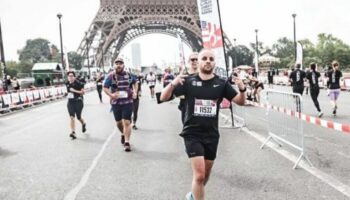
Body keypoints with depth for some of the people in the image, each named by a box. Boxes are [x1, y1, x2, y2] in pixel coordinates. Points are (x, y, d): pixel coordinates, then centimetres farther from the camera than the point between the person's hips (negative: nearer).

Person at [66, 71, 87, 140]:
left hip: (78, 101, -4)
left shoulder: (78, 83, -12)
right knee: (72, 117, -9)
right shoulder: (67, 84, 2)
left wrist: (74, 90, -18)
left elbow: (83, 92, -13)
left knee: (78, 117, 8)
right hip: (70, 102, 4)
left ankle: (83, 124, 43)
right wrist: (68, 94, 0)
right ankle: (73, 132, -10)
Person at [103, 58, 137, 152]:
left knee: (127, 122, -9)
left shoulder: (129, 75, 2)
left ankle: (127, 142, -5)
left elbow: (134, 82, 23)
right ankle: (123, 134, 45)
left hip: (128, 102, 0)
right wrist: (111, 95, -25)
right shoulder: (111, 76, -5)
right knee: (118, 122, 15)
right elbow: (105, 88, -7)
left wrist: (134, 91, 9)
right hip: (116, 102, 1)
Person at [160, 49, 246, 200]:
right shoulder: (188, 81, -7)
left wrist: (242, 89, -22)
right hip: (192, 134, -3)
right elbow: (163, 98, -9)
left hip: (212, 135, 4)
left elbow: (240, 101, 0)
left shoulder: (221, 84, -1)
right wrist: (173, 84, -30)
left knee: (206, 174, 19)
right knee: (199, 175, -13)